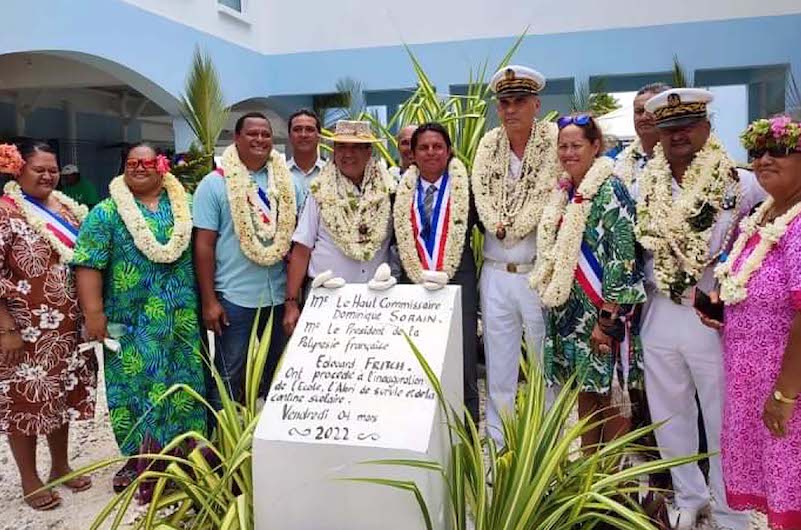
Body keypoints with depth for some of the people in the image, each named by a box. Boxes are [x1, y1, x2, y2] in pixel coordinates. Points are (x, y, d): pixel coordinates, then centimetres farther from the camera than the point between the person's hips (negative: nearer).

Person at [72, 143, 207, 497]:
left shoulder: (185, 204, 8)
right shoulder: (107, 212, 0)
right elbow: (89, 265, -6)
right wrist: (94, 312, -14)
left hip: (183, 316, 2)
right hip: (134, 319, -2)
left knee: (184, 380, 7)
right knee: (138, 381, 4)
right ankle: (141, 459, 19)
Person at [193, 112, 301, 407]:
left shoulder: (288, 183, 7)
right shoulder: (215, 184, -4)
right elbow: (204, 244, -6)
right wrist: (209, 301, -10)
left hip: (280, 296, 4)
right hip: (234, 298, -4)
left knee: (279, 373, 16)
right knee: (230, 377, 6)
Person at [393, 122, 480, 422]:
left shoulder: (465, 186, 1)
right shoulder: (402, 190, 10)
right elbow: (397, 237, 14)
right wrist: (419, 275, 3)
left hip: (458, 282, -3)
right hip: (413, 284, 3)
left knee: (463, 358, 0)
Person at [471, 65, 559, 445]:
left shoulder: (554, 141, -4)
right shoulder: (489, 143, 10)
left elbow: (548, 197, -13)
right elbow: (480, 194, 2)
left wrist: (511, 228, -10)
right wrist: (498, 225, -13)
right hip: (494, 272, 4)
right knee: (498, 365, 11)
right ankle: (498, 445, 23)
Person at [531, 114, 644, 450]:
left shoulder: (609, 190, -11)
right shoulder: (563, 191, 10)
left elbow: (622, 256, -17)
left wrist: (607, 318, -19)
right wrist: (552, 299, 12)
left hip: (601, 312, -7)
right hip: (570, 311, 7)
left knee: (610, 398, 4)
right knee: (584, 392, 16)